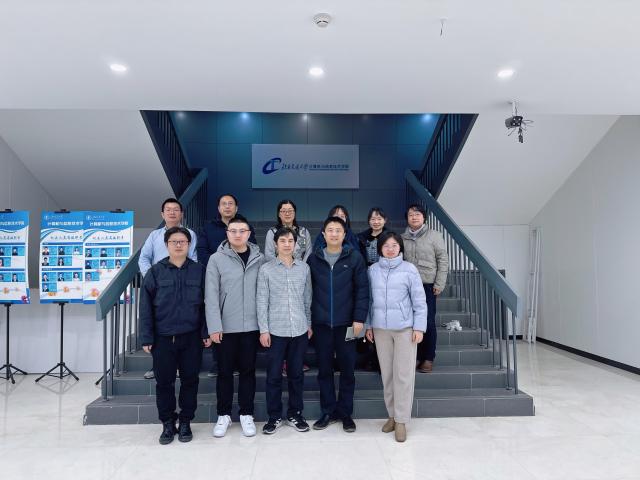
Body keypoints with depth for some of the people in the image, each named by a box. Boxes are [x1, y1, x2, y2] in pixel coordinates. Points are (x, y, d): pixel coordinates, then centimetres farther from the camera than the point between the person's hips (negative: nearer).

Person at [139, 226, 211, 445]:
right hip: (163, 338, 0)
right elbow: (146, 307, 0)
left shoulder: (199, 271, 1)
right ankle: (168, 423, 26)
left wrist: (206, 332, -2)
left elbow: (206, 304, 3)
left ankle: (185, 422, 25)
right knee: (164, 381, 9)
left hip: (191, 337, 0)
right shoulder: (155, 272, 0)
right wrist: (146, 338, -4)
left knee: (190, 380, 9)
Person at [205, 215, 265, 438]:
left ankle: (246, 414, 25)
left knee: (248, 370, 11)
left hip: (251, 325, 1)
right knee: (225, 371, 10)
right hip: (226, 326, -1)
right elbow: (211, 295, -7)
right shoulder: (217, 259, -4)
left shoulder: (259, 259, 2)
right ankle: (223, 415, 26)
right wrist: (214, 326, -12)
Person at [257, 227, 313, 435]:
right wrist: (263, 329, -7)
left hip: (300, 330, 2)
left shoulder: (304, 268, 5)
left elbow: (307, 298, 10)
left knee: (297, 374, 11)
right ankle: (274, 416, 21)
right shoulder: (266, 269, -3)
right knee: (274, 375, 6)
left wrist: (309, 324, 10)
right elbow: (261, 301, -3)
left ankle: (295, 414, 26)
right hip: (275, 331, -2)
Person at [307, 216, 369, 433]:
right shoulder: (314, 258, 3)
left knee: (347, 369, 8)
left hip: (346, 323, -1)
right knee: (324, 369, 10)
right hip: (321, 323, 2)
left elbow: (362, 290, -3)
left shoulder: (354, 257, -2)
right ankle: (328, 411, 24)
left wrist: (359, 318, -9)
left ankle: (345, 412, 23)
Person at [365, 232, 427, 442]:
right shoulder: (373, 270, 4)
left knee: (403, 374, 0)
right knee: (387, 373, 11)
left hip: (405, 328, -3)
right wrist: (368, 325, 10)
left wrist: (419, 327, -6)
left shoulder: (409, 269, -4)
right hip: (380, 328, 3)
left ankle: (401, 420, 12)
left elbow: (419, 301, -2)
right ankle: (392, 414, 26)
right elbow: (369, 299, 10)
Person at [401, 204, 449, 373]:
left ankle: (429, 359, 14)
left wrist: (439, 284, -7)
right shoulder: (402, 238, 9)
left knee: (428, 322, -1)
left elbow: (443, 260, -1)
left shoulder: (434, 235, 2)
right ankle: (416, 357, 18)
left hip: (427, 285, -2)